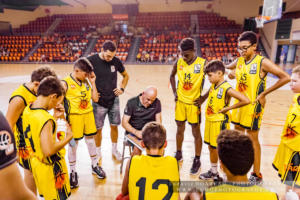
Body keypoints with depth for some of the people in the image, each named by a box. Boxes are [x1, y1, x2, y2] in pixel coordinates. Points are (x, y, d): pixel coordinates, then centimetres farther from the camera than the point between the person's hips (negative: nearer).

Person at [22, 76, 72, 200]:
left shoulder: (27, 110, -4)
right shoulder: (46, 119, -32)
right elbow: (49, 151, -32)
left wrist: (55, 117, 1)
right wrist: (67, 138, -20)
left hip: (36, 162, 8)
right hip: (51, 169, -8)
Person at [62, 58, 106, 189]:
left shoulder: (86, 82, 5)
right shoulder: (66, 83, -11)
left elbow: (95, 98, 5)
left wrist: (92, 82, 0)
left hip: (88, 114, 5)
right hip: (74, 116, -5)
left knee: (90, 139, 16)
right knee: (73, 143, 6)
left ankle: (95, 165, 34)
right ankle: (73, 172, 25)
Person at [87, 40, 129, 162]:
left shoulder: (116, 61, -3)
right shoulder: (91, 60, -12)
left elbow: (126, 76, 14)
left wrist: (122, 88, 1)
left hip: (114, 99, 3)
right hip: (99, 101, -2)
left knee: (114, 126, 12)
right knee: (98, 128, 8)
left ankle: (114, 149, 33)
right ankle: (98, 152, 30)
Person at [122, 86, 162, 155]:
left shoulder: (157, 103, -3)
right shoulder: (131, 102, -10)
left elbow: (158, 119, 7)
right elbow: (124, 122, -10)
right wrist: (136, 132, -26)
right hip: (133, 131, -2)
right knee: (137, 149, -29)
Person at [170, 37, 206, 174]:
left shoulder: (202, 64, -13)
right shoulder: (179, 62, -2)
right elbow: (172, 76, 15)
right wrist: (174, 92, 6)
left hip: (194, 102, -3)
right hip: (180, 101, 4)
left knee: (196, 132, 6)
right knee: (180, 129, 15)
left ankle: (197, 160, 22)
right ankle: (178, 154, 35)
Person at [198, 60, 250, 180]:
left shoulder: (227, 88, -20)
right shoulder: (213, 85, 3)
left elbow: (246, 100, -26)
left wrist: (228, 108, -19)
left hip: (220, 122, -8)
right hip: (209, 120, 8)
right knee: (211, 147, 18)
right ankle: (213, 172, 36)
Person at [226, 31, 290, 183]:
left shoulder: (262, 62, -14)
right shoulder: (239, 61, 3)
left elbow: (285, 78, -14)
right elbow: (227, 67, 23)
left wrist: (264, 94, -15)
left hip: (253, 106, -6)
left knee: (252, 139, 3)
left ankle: (257, 175, 22)